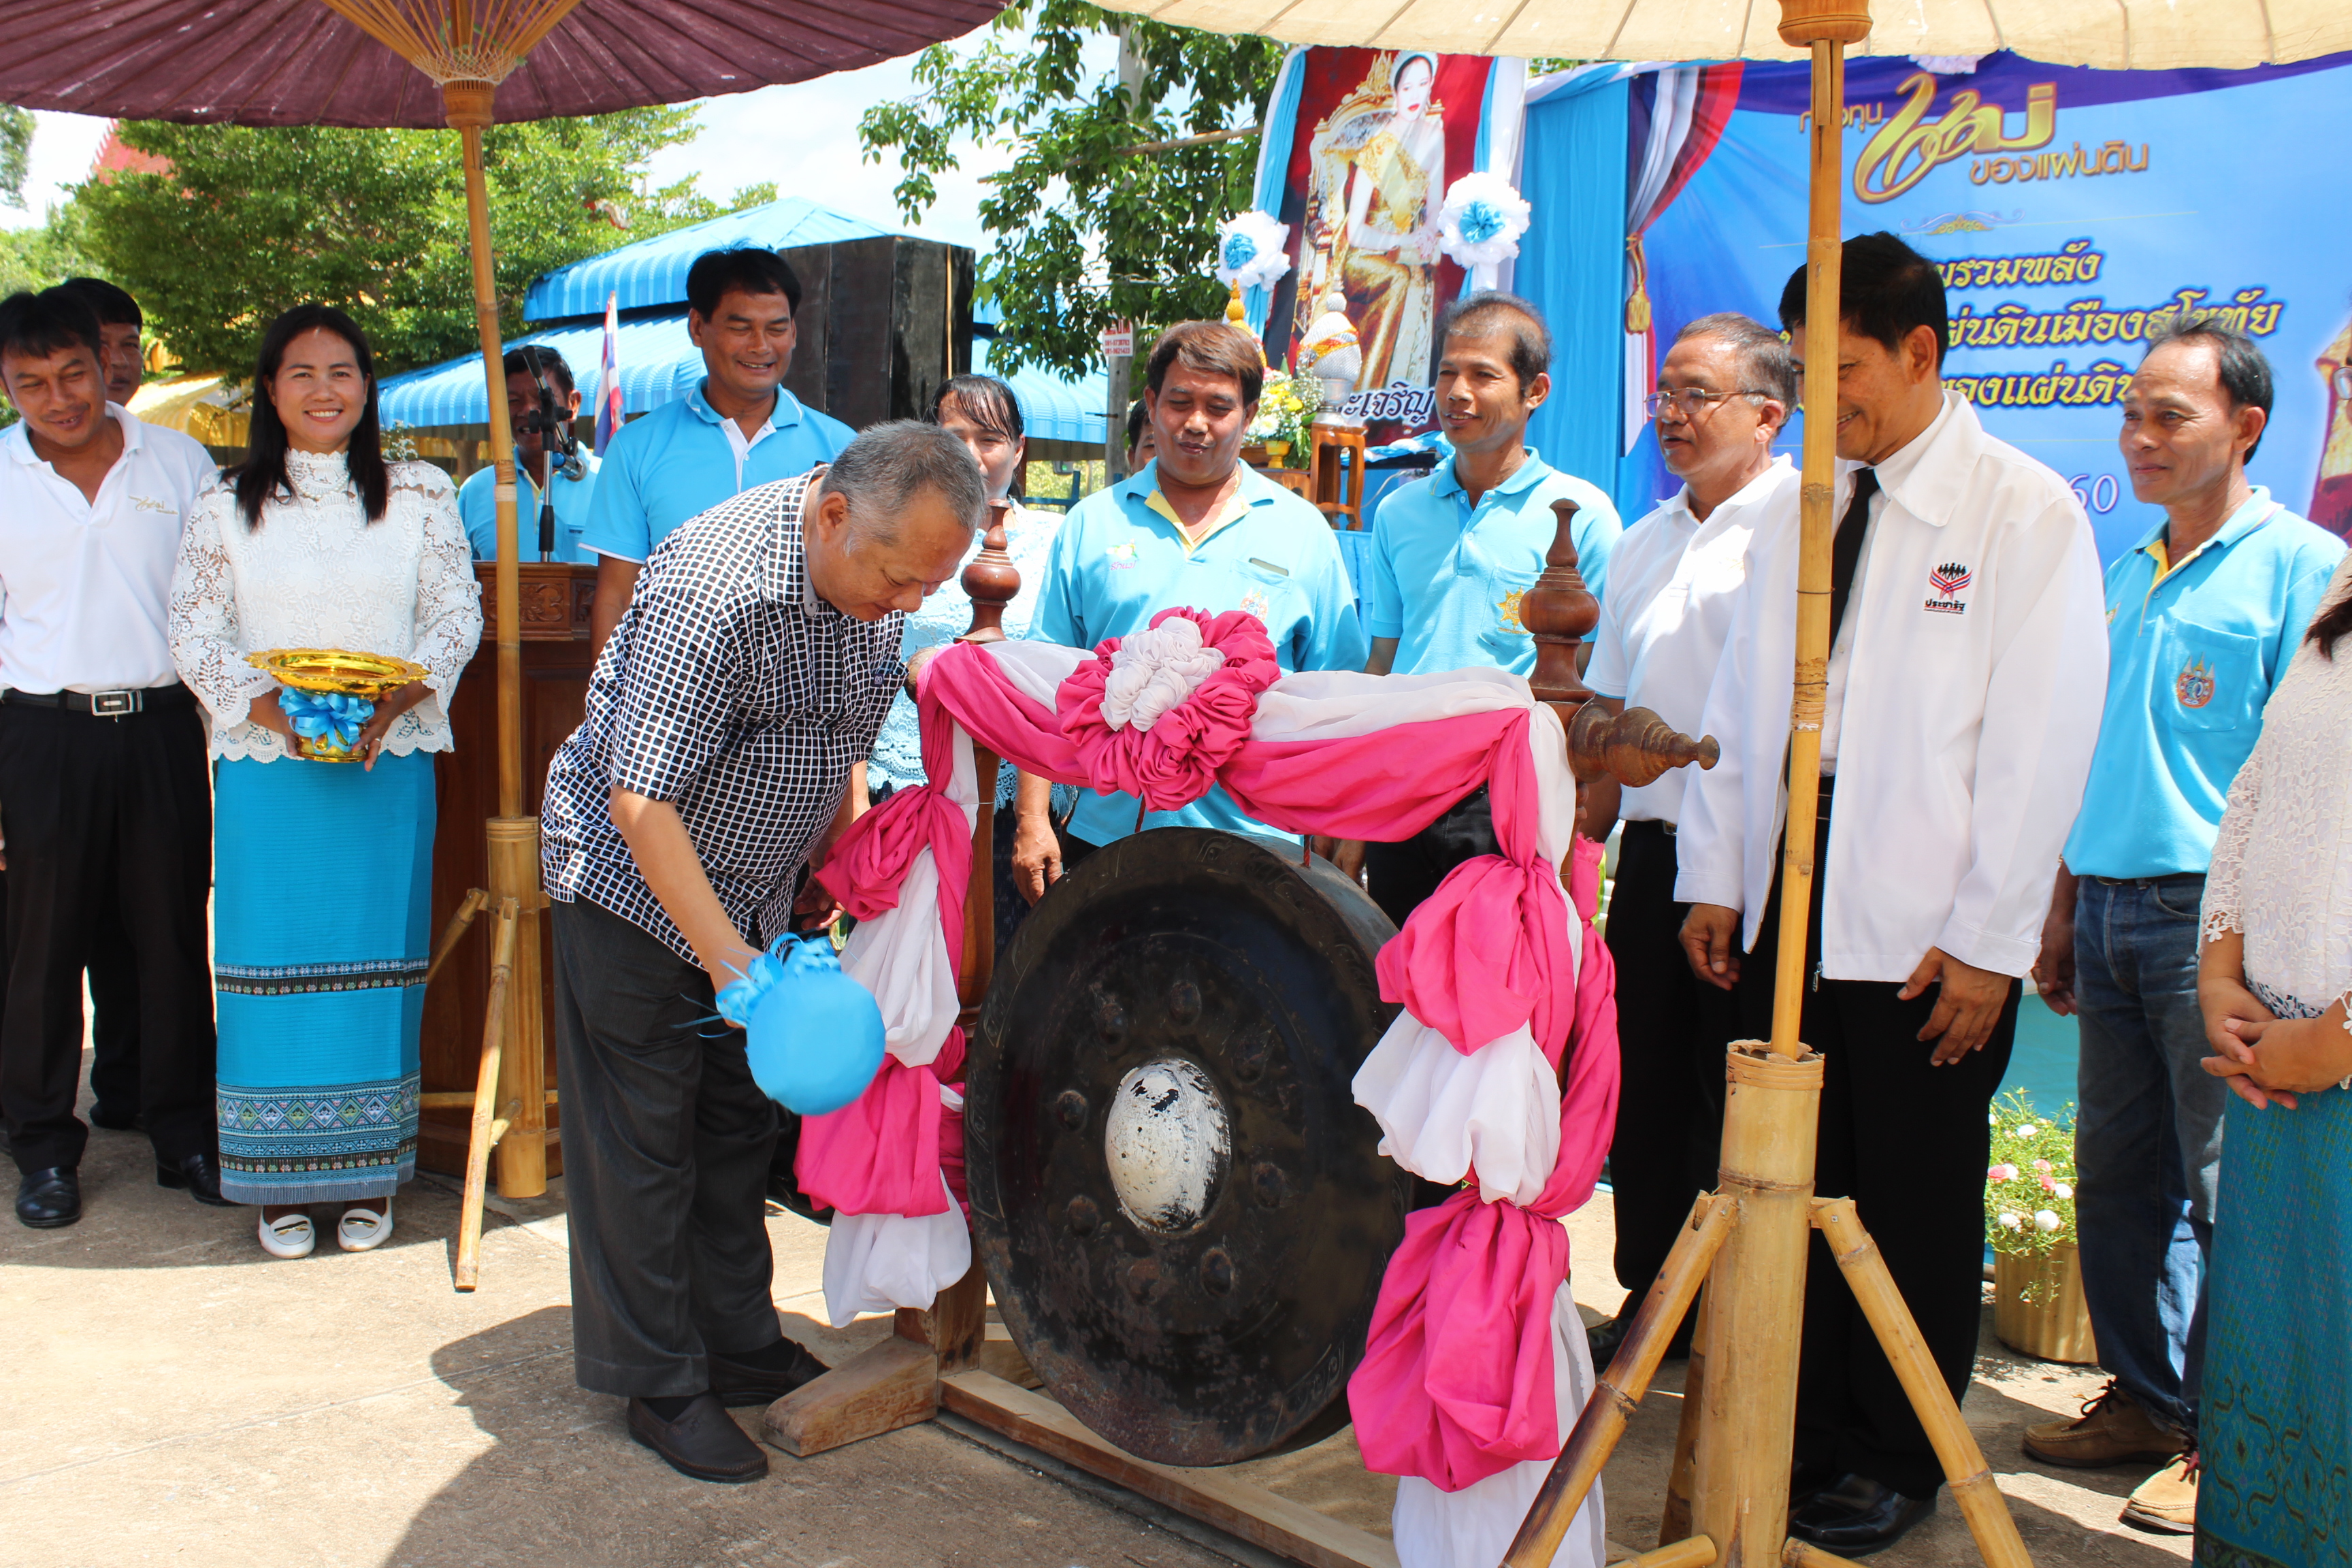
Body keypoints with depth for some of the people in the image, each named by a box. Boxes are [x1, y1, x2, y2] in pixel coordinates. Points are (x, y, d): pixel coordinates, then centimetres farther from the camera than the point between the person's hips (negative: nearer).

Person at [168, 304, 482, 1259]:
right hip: (265, 768, 0)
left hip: (389, 763, 0)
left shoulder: (420, 494, 7)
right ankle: (279, 1181, 14)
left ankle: (367, 1175, 15)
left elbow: (457, 615, 3)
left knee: (376, 957, 4)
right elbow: (194, 630, 4)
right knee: (273, 962, 3)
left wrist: (396, 700, -14)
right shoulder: (228, 507, 7)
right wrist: (272, 709, -13)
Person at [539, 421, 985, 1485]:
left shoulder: (877, 571, -8)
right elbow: (640, 803, -31)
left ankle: (741, 1347, 26)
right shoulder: (713, 594, -32)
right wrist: (725, 955, -30)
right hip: (634, 879, -7)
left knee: (738, 1121, 14)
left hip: (750, 885, 7)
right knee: (641, 1137, 1)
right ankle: (662, 1384, 13)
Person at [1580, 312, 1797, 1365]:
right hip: (1652, 850, 7)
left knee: (1743, 1107, 1)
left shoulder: (1805, 522, -6)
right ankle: (1653, 1299, 27)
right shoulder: (1644, 543, 18)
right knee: (1645, 1089, 12)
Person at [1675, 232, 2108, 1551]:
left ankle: (1897, 1461, 25)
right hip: (1787, 899, 5)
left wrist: (1988, 942, -11)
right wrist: (1715, 880, 7)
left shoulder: (2028, 514, -5)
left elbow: (2043, 743, -8)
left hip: (1924, 931, -4)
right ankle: (1799, 1431, 27)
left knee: (1915, 1203, 7)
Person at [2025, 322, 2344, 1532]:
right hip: (2111, 910, 7)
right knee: (2118, 1179, 12)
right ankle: (2146, 1396, 25)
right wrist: (2062, 914, 18)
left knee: (2231, 1189, 0)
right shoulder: (2124, 577, 16)